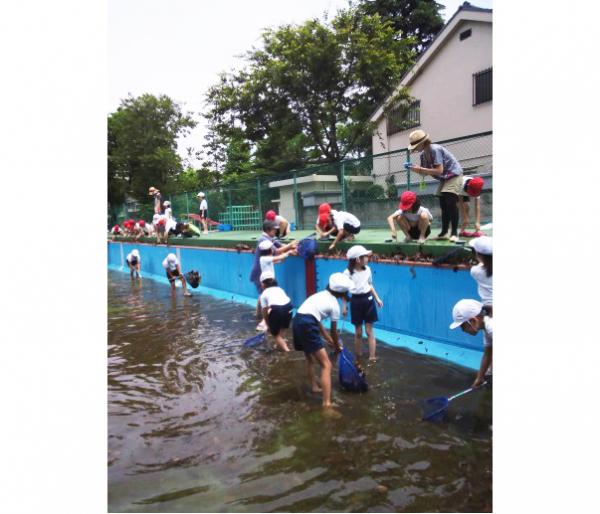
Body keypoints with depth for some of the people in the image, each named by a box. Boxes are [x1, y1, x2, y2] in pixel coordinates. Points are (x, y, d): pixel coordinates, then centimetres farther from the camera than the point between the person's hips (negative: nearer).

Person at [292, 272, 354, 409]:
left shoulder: (321, 295, 25)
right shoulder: (334, 304, 5)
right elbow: (333, 331, 15)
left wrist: (328, 339, 36)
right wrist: (337, 347, 32)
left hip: (297, 321, 8)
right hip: (307, 325, -8)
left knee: (310, 358, 31)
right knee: (326, 365, -5)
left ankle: (314, 387, 49)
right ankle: (327, 403, -12)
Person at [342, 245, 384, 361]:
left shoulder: (367, 269, 1)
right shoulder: (348, 272, -11)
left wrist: (377, 298, 12)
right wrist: (344, 306, -8)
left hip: (368, 300, 2)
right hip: (356, 301, -2)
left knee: (369, 330, 2)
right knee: (358, 332, 8)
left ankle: (372, 357, 5)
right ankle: (358, 356, 22)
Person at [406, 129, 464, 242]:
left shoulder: (435, 149, -25)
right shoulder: (423, 154, 1)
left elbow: (439, 170, -31)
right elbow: (425, 172, 4)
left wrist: (420, 169, -30)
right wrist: (412, 168, -11)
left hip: (453, 175, -9)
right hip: (444, 178, 9)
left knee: (451, 203, -18)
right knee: (443, 205, 6)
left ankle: (454, 233, -14)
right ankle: (444, 232, 12)